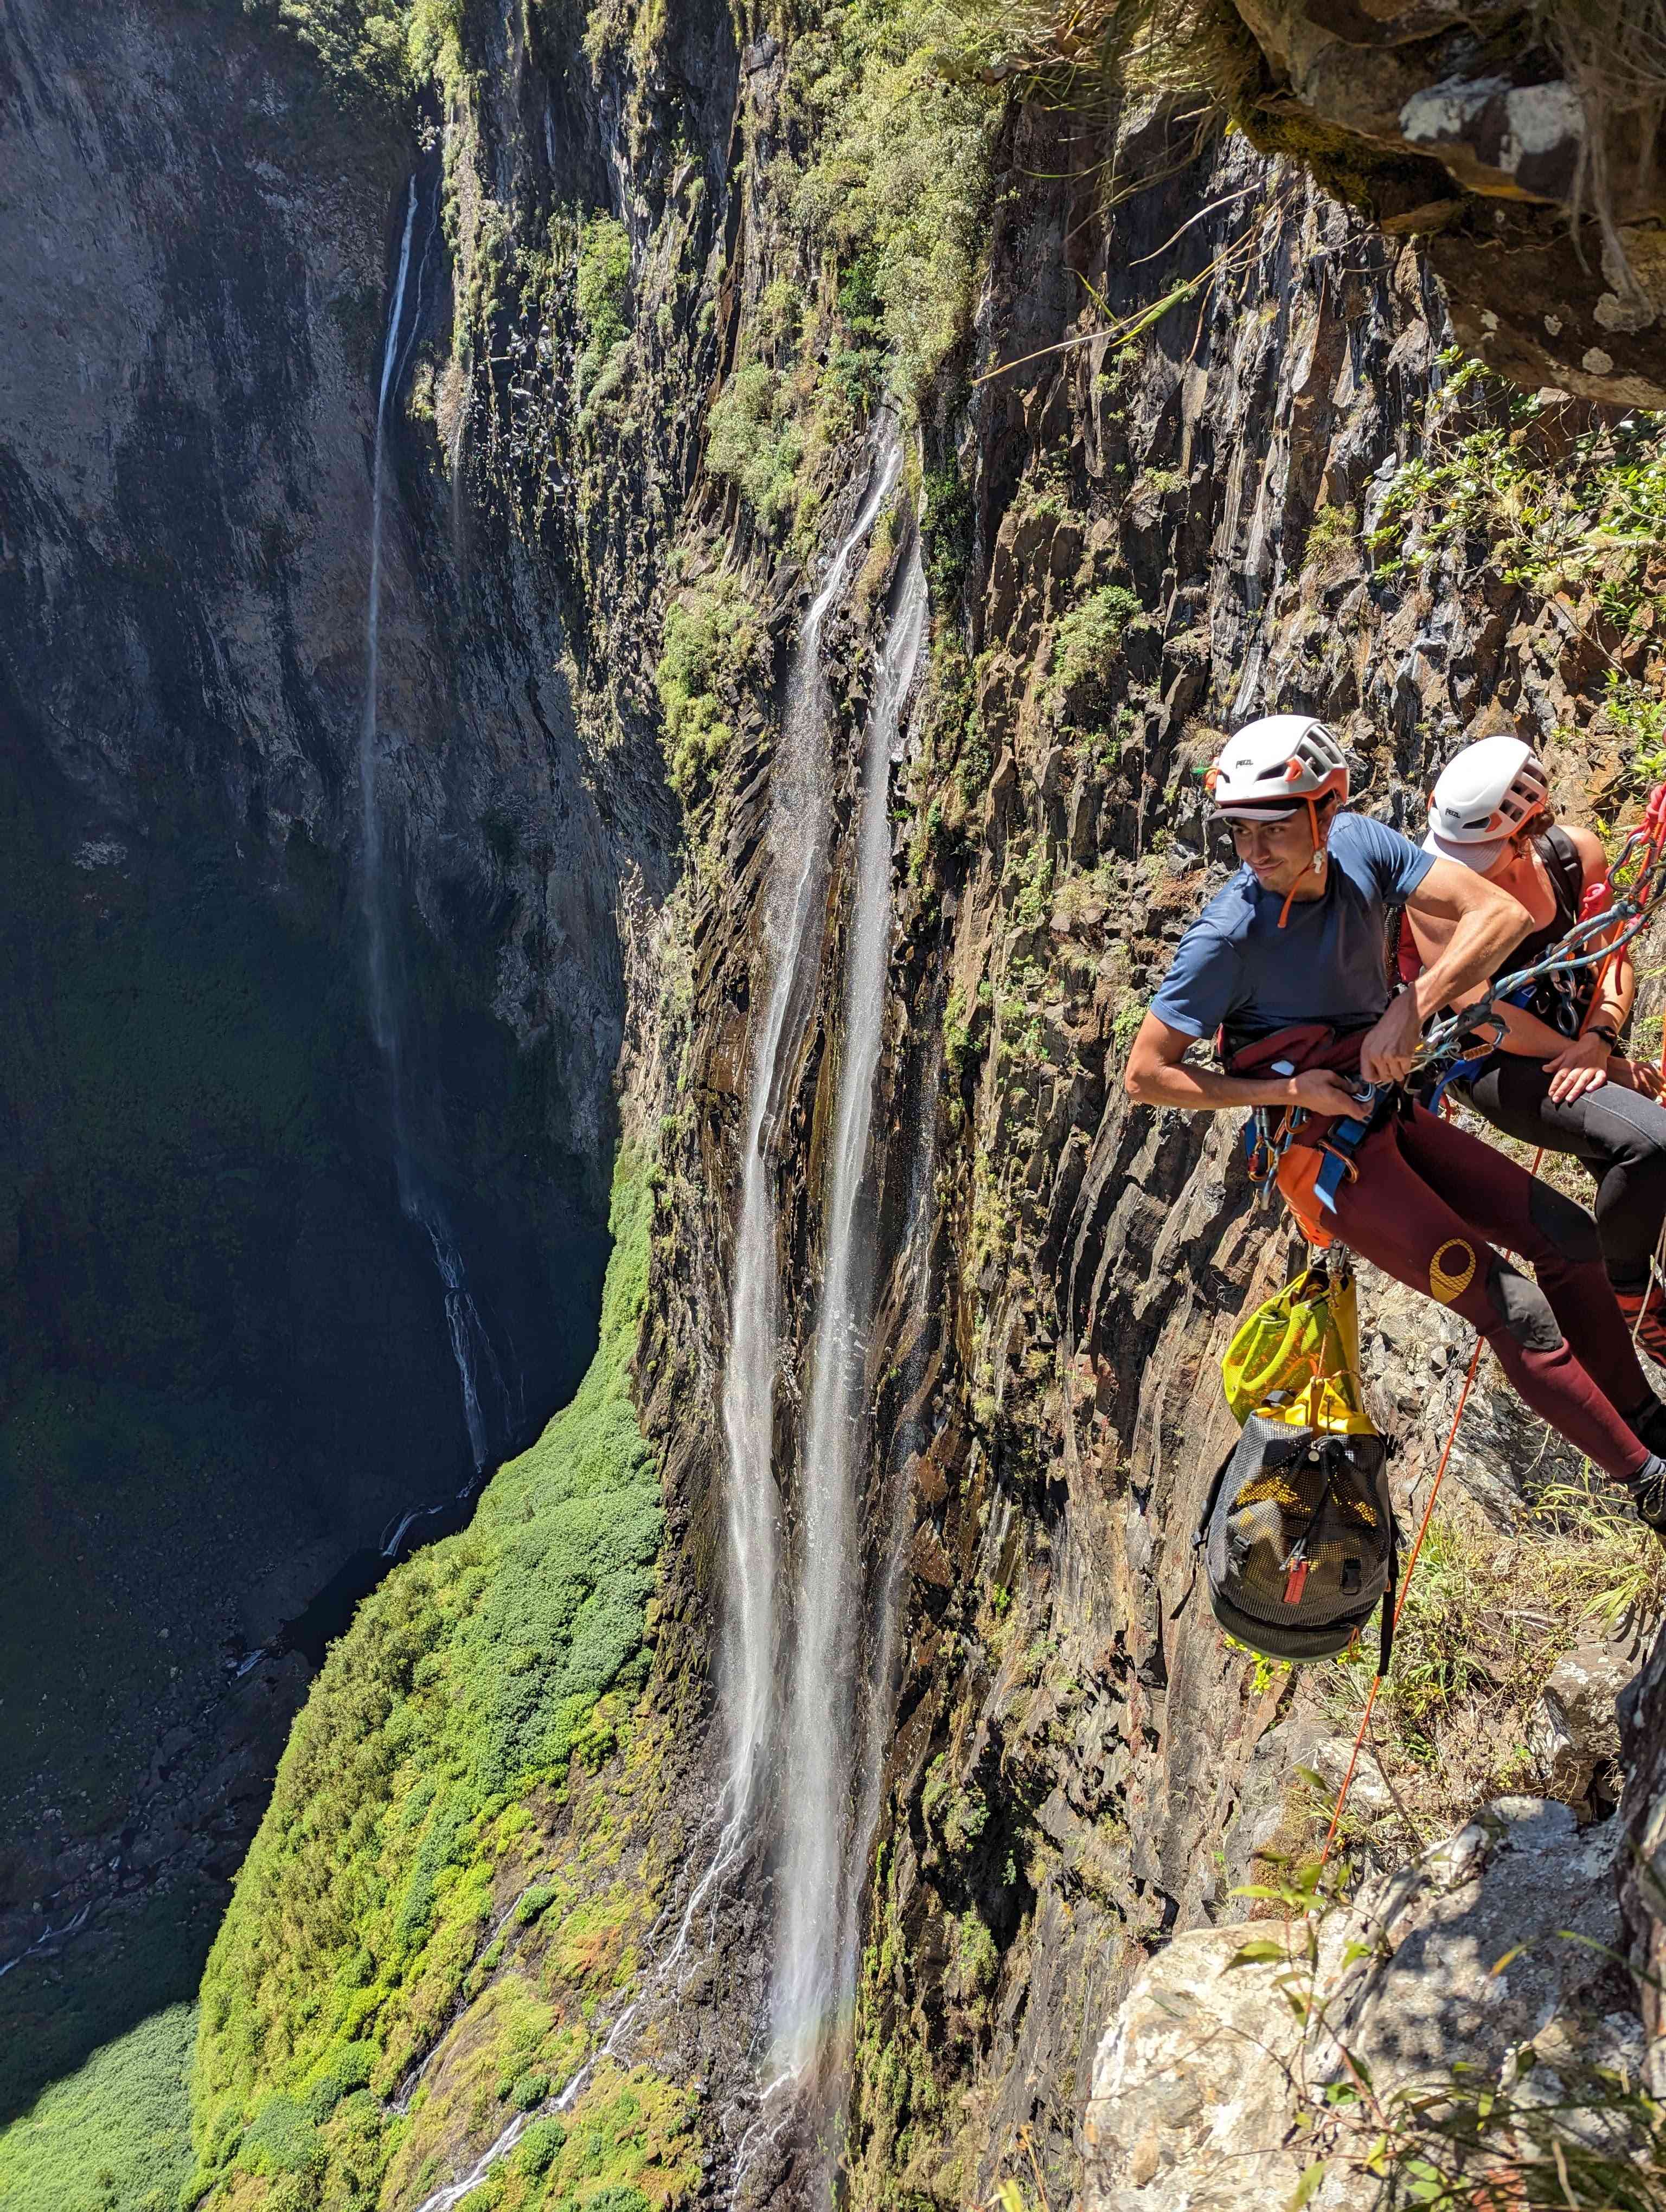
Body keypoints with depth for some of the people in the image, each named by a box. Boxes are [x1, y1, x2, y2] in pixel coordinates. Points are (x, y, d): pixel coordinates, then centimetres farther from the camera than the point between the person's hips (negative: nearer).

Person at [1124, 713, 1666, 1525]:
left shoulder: (1360, 843, -9)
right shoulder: (1229, 934, -23)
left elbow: (1502, 912, -14)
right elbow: (1145, 1075, -18)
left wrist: (1411, 1008, -28)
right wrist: (1292, 1090, -21)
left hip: (1391, 1116, 6)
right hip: (1326, 1152, -6)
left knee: (1566, 1236, 9)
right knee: (1512, 1307, -8)